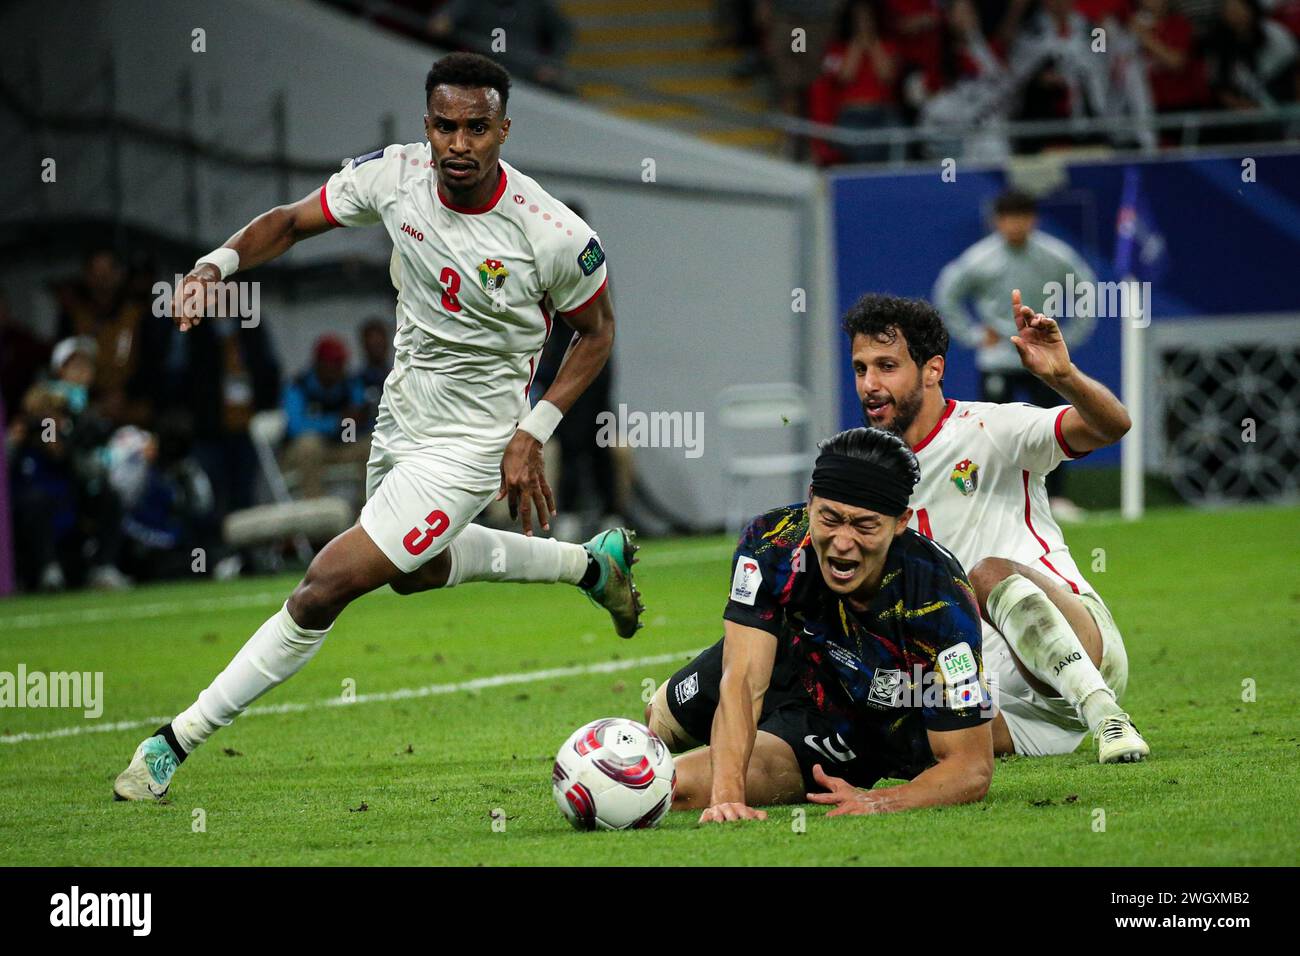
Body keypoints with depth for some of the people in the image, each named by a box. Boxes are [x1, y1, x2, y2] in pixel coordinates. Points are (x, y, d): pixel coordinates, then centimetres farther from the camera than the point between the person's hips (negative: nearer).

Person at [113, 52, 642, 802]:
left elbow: (597, 331, -7)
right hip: (401, 412, 7)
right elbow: (294, 221, 0)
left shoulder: (555, 236, -25)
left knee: (328, 585, -13)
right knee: (417, 571, 31)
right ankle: (588, 563, 51)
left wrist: (533, 434, -14)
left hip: (469, 444, -7)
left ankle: (178, 740, -2)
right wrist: (218, 262, -19)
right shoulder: (394, 177, -15)